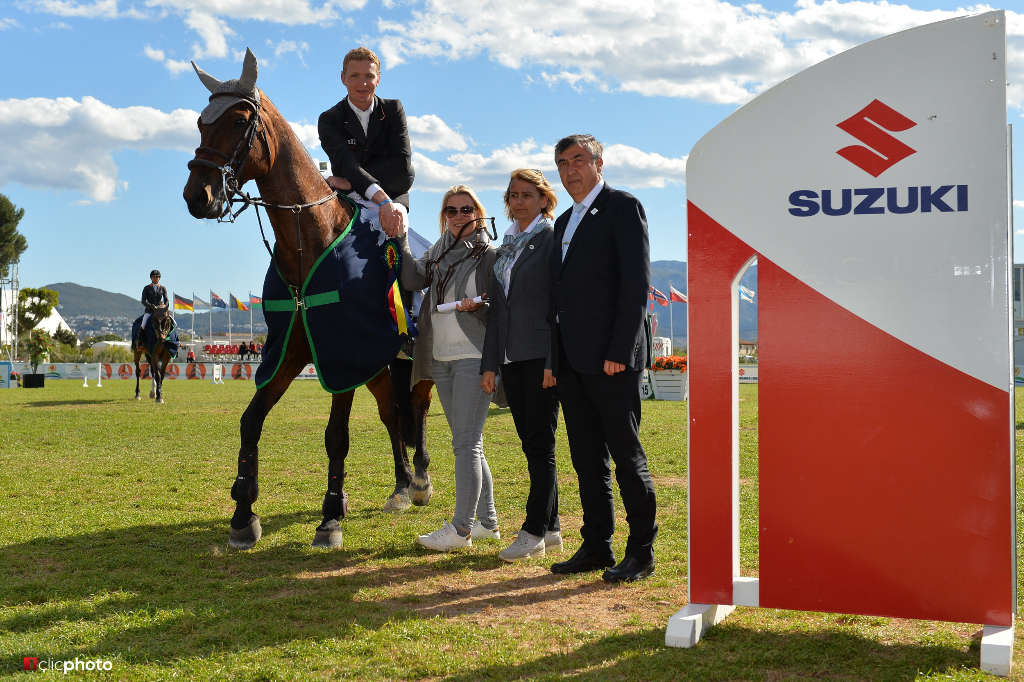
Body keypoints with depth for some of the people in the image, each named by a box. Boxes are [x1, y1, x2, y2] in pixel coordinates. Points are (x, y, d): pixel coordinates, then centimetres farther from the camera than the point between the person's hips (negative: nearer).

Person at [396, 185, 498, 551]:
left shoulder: (489, 255, -4)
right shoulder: (437, 253, 14)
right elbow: (412, 280, -2)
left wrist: (479, 306, -21)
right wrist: (401, 237, -7)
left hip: (474, 358, -7)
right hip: (441, 359, 7)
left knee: (466, 443, -7)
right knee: (467, 444, 12)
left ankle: (461, 528, -3)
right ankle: (487, 521, 22)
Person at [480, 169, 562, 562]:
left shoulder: (553, 239, -4)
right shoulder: (506, 245, 17)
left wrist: (555, 361, -17)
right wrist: (490, 363, 12)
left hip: (542, 357, -7)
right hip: (512, 358, 7)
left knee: (541, 445, -4)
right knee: (531, 445, 9)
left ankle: (534, 532, 2)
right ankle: (551, 529, 16)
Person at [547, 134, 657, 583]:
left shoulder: (623, 208, -3)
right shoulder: (564, 222, 21)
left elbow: (636, 283, -12)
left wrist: (619, 351, -18)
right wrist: (553, 359, 13)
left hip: (610, 359, -8)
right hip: (572, 361, 8)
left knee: (626, 454, -2)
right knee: (587, 458, 10)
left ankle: (641, 552, 6)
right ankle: (596, 547, 18)